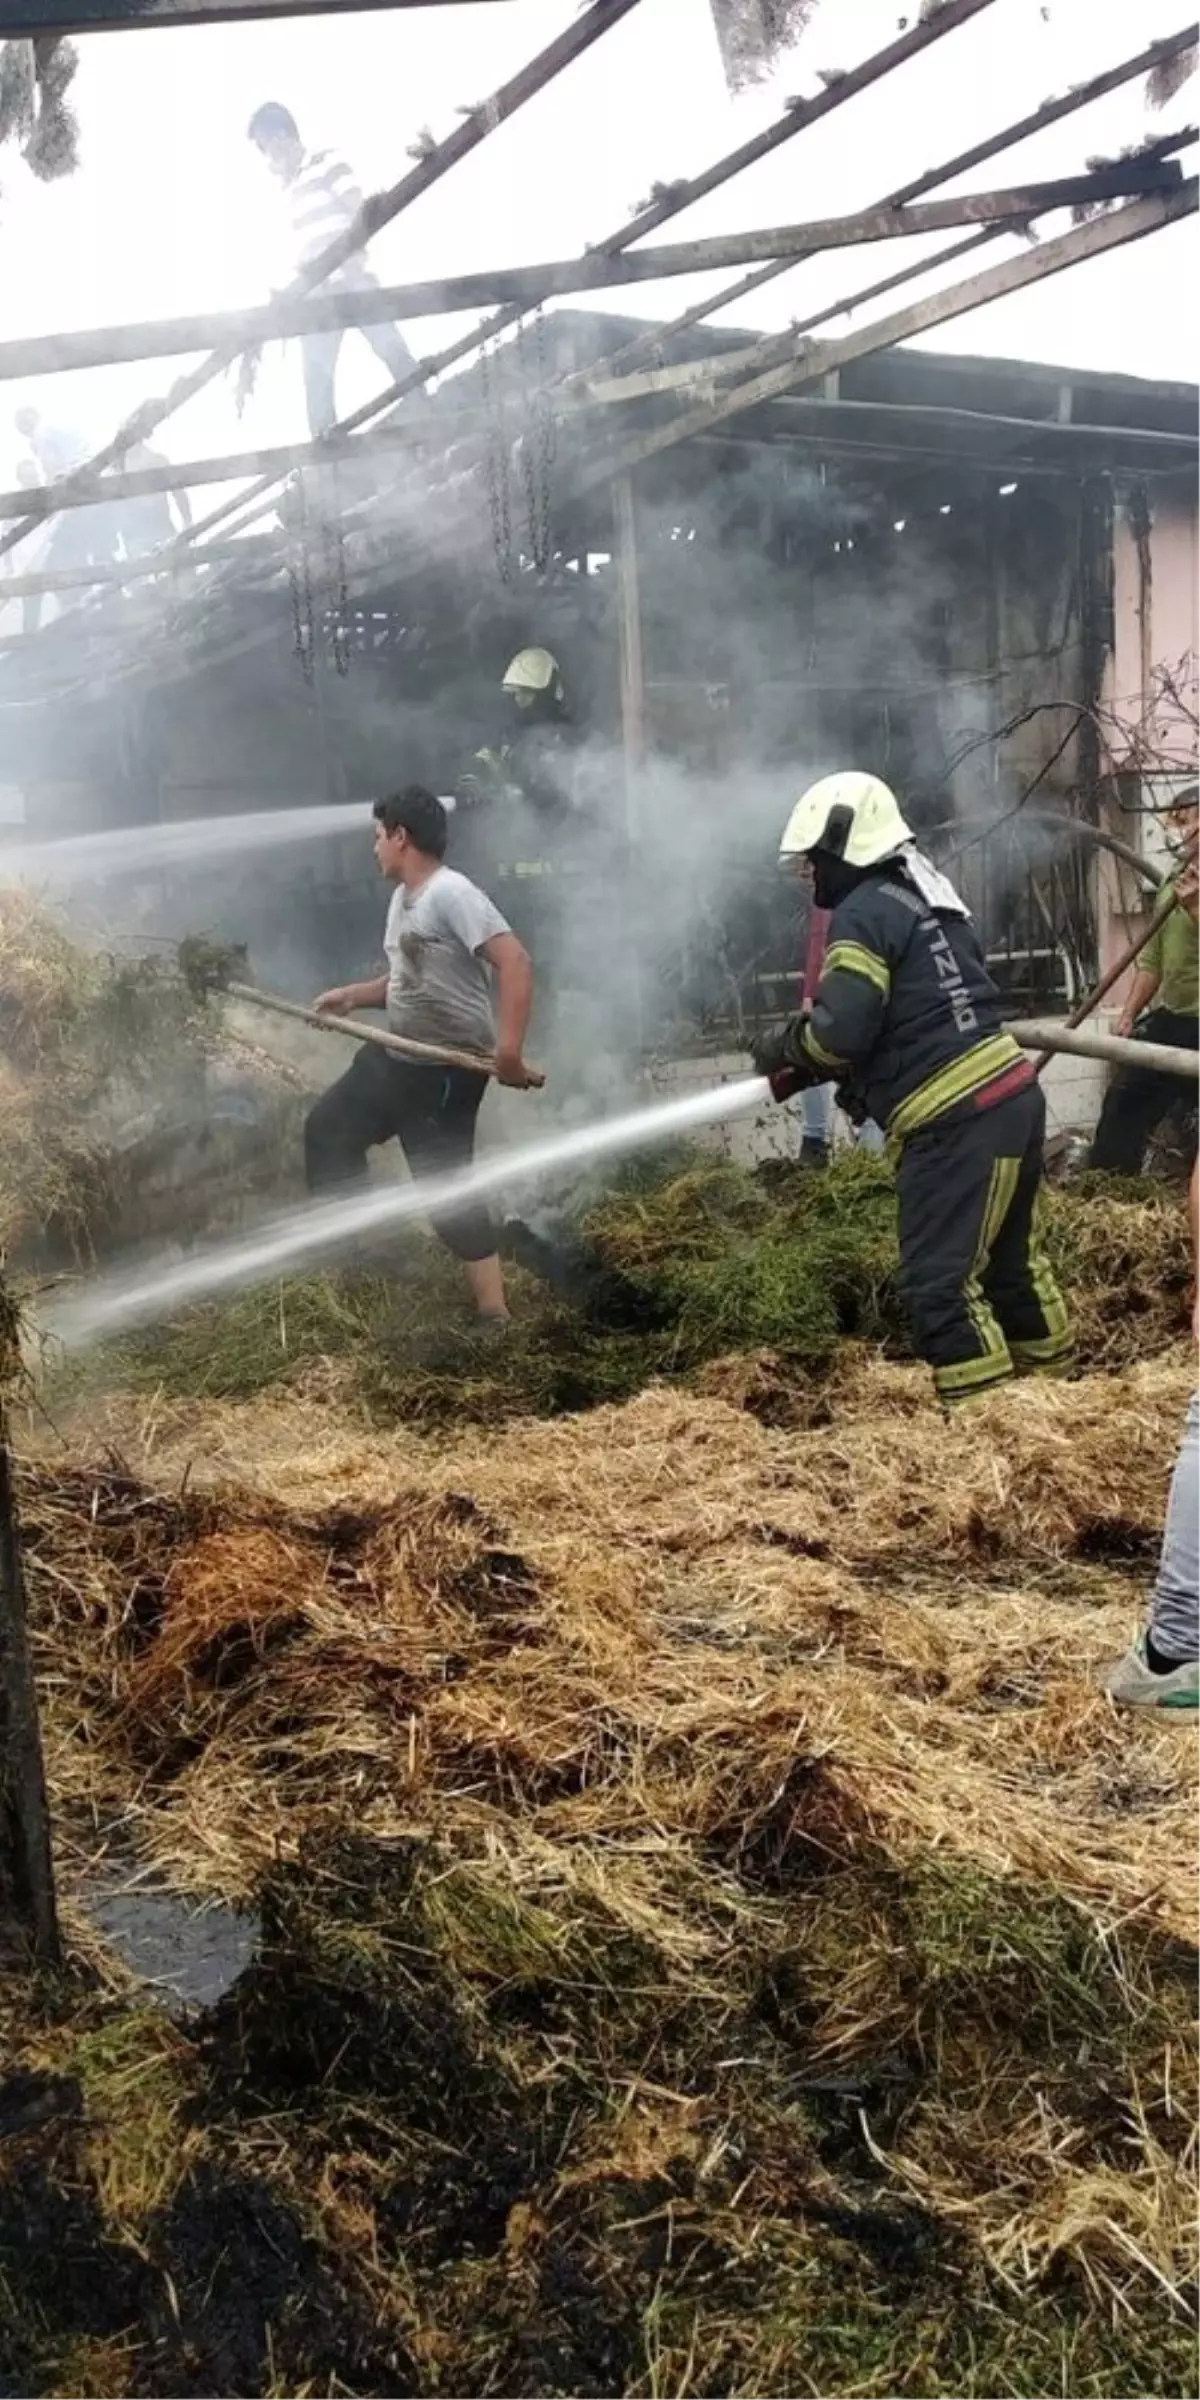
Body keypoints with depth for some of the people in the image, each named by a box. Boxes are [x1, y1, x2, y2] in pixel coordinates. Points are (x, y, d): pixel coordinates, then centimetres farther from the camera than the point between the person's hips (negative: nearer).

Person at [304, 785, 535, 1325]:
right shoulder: (403, 898, 13)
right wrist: (353, 995, 9)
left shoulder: (451, 893, -19)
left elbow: (515, 963, -29)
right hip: (400, 1055, 10)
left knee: (446, 1189, -6)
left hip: (449, 1067, -10)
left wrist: (509, 1049, -37)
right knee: (328, 1128, 16)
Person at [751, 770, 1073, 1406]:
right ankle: (1053, 1383, 36)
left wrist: (784, 1049, 1)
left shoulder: (864, 912, -10)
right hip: (1010, 1096, 10)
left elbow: (841, 1029, -18)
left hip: (959, 1119, -10)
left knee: (940, 1280, -7)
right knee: (1009, 1259, 23)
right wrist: (866, 1075, 16)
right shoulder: (929, 898, 19)